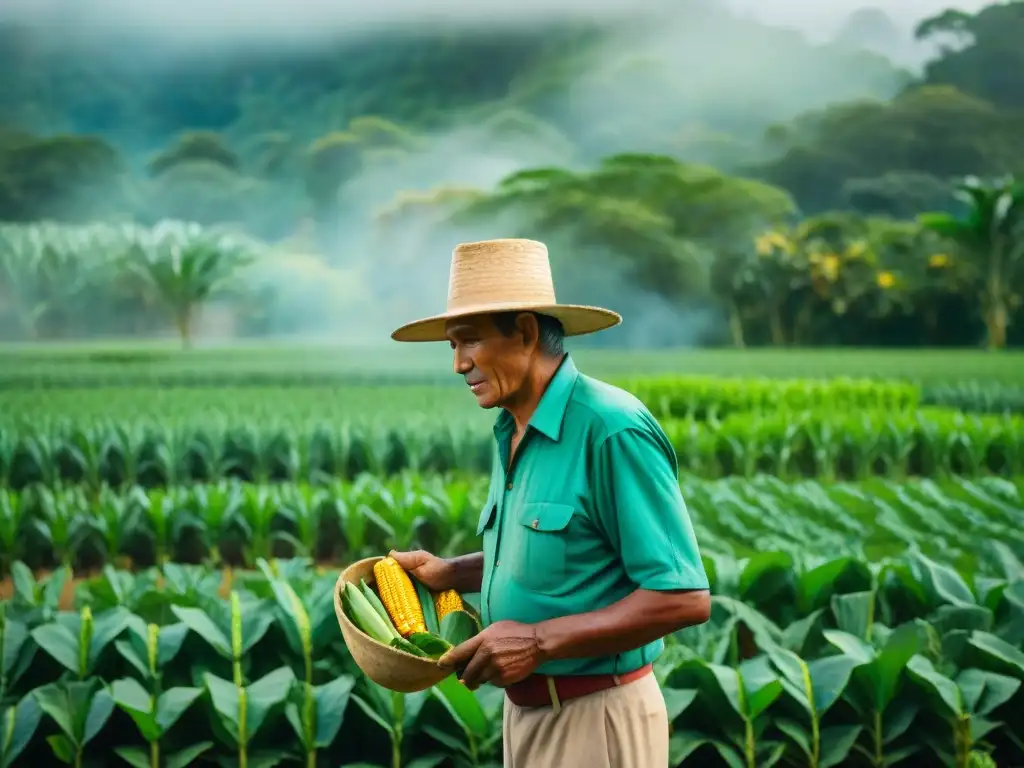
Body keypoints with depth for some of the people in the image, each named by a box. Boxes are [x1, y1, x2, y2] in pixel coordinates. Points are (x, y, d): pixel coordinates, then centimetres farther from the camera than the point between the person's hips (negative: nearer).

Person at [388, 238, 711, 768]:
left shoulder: (612, 430, -20)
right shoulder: (512, 432, 7)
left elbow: (684, 597, -23)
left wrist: (540, 641, -24)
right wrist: (449, 573, 7)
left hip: (593, 718, -8)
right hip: (526, 706, 8)